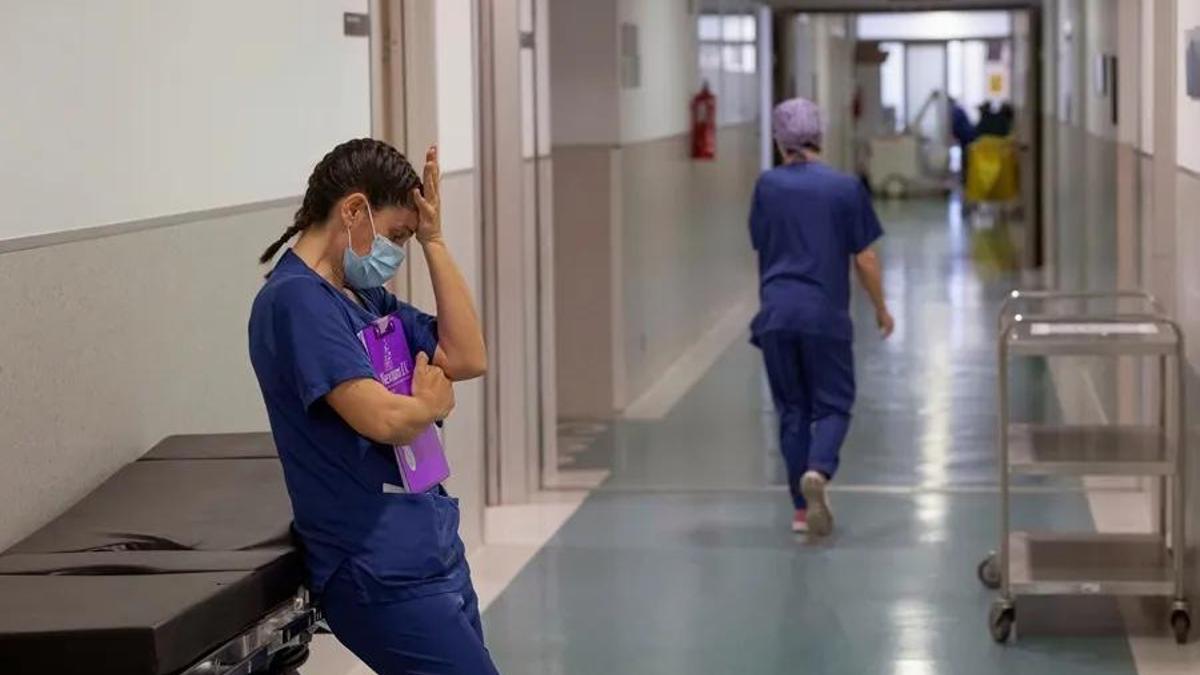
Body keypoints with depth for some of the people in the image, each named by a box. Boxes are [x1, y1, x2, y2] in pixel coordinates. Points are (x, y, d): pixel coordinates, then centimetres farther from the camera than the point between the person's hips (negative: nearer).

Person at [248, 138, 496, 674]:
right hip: (384, 574, -9)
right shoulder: (296, 299, -16)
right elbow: (382, 418, -25)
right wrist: (432, 402, -3)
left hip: (434, 553, 9)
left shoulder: (365, 298, 13)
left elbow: (467, 358, 8)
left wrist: (433, 240, 6)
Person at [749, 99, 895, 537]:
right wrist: (881, 309, 12)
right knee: (833, 404, 8)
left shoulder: (767, 186, 2)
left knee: (792, 409, 11)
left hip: (776, 314, 2)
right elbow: (864, 259, -1)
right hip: (825, 315, -2)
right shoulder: (845, 188, -3)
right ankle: (818, 471, -21)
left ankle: (802, 509, 11)